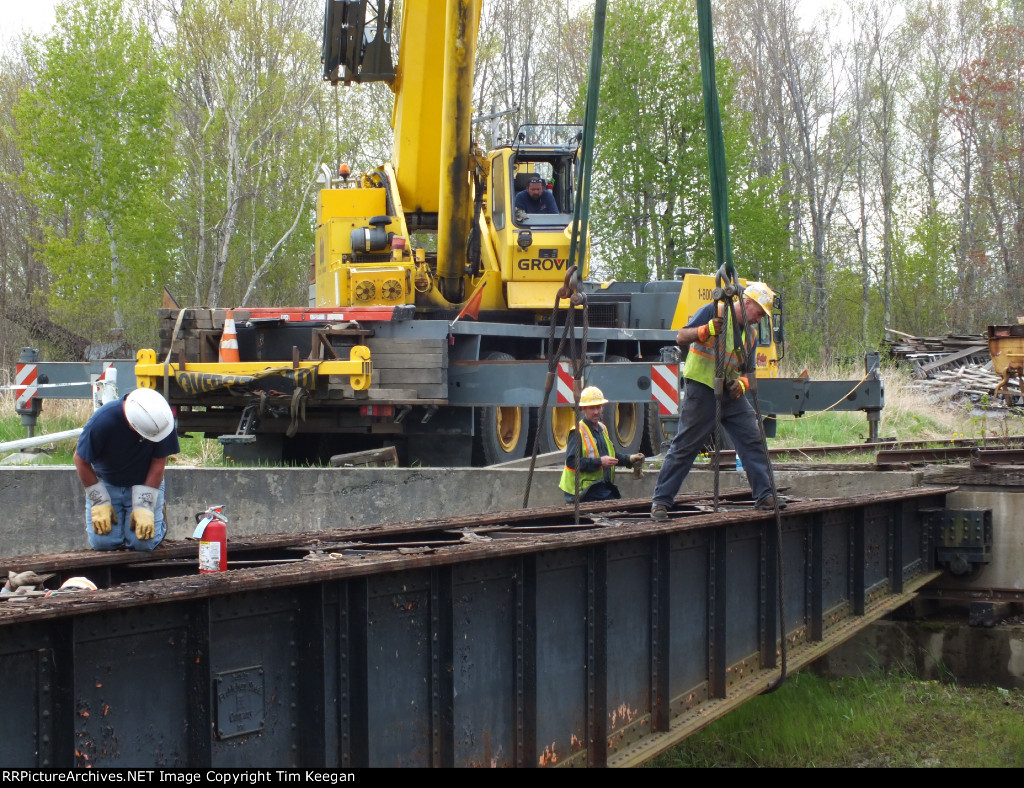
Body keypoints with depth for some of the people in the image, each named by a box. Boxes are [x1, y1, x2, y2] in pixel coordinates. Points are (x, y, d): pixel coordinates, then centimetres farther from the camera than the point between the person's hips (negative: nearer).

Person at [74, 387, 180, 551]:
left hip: (145, 482, 0)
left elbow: (158, 463, -15)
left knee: (143, 542, -16)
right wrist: (100, 503, -12)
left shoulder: (162, 417, -26)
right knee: (102, 542, -13)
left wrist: (144, 507, -18)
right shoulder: (102, 421, -31)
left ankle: (159, 523, 18)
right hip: (106, 483, 0)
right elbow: (81, 461, -14)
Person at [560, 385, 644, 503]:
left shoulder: (602, 429, 19)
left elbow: (611, 454, 32)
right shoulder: (578, 432, -11)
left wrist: (629, 460, 15)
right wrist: (599, 462, -23)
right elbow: (571, 461, -21)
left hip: (606, 489, 9)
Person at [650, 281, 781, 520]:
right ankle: (660, 502, 1)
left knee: (753, 442, 0)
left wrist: (744, 382, -6)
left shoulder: (748, 333, 15)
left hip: (731, 394, 7)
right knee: (684, 447, -5)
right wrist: (706, 330, -31)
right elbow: (681, 338, -13)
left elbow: (748, 370, 18)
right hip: (702, 390, -7)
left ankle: (765, 497, 7)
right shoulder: (713, 312, -6)